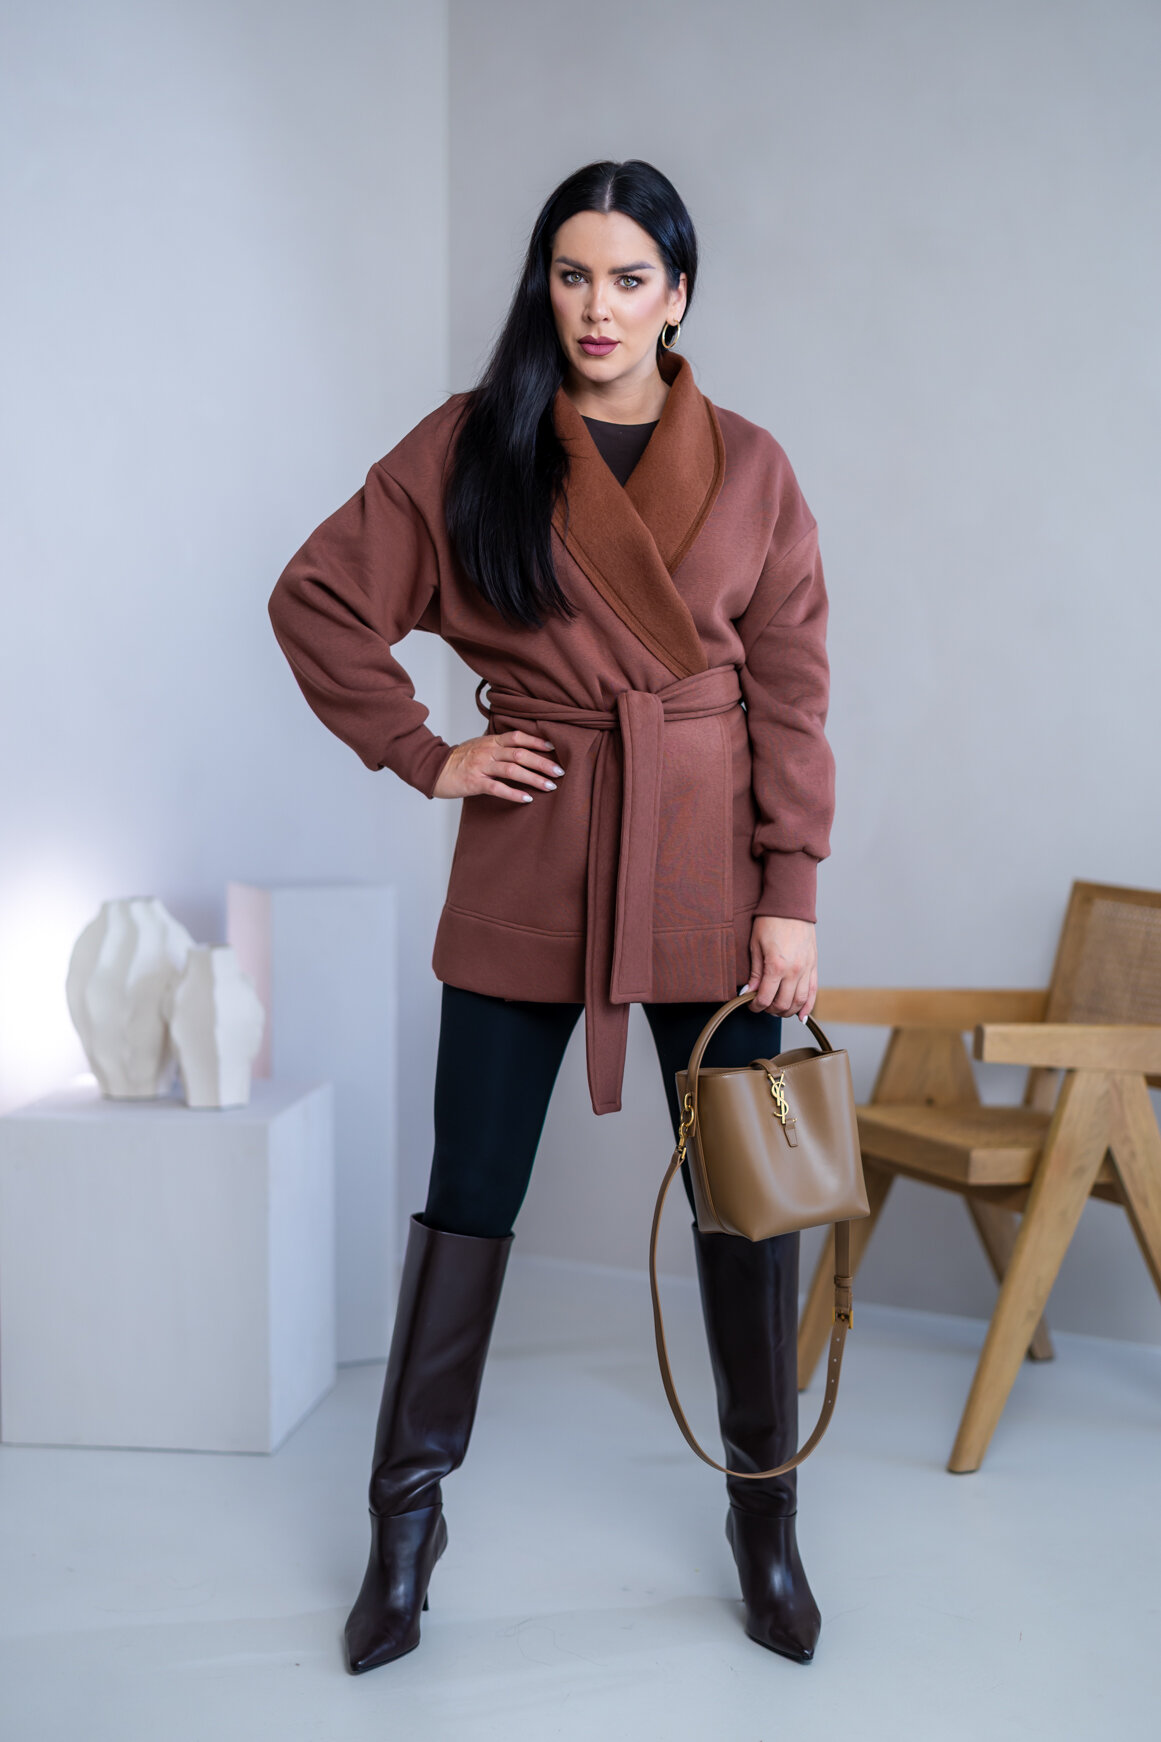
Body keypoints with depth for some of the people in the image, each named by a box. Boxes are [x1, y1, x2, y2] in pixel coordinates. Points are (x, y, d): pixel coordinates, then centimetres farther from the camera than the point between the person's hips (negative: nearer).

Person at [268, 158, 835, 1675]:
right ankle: (408, 1520, 20)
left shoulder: (750, 468, 3)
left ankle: (766, 1517, 24)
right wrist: (425, 756, -1)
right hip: (529, 863, 0)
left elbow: (794, 695, 1)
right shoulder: (470, 448, 1)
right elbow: (318, 600, 5)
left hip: (705, 866, 1)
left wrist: (792, 898, -4)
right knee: (469, 1193, 5)